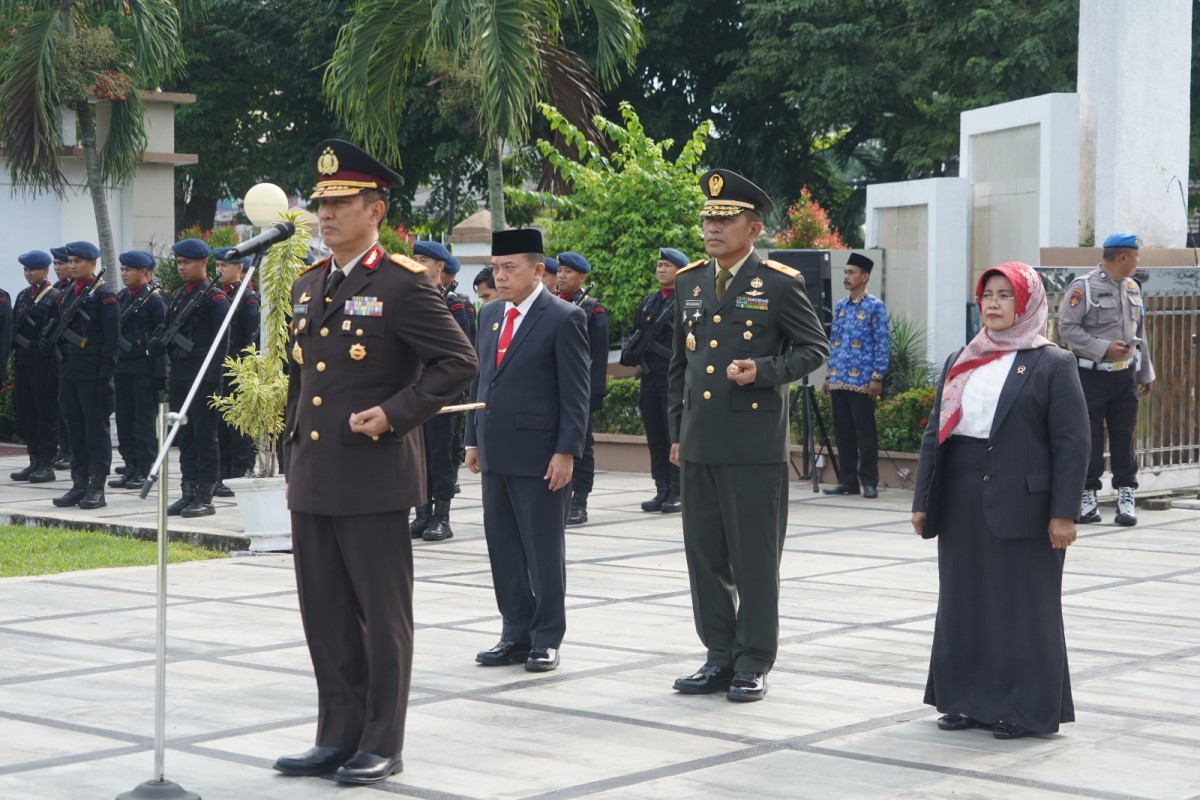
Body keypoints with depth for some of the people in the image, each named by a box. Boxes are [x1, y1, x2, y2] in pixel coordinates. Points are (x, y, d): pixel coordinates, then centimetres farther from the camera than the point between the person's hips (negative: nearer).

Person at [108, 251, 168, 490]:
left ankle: (145, 471, 2)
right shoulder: (121, 298, 13)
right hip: (123, 368, 7)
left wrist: (159, 374, -16)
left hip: (144, 369, -7)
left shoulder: (153, 298, -8)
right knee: (124, 421, 8)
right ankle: (131, 468, 15)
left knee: (144, 422, -3)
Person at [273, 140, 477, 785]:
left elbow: (458, 362, -12)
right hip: (311, 479, 7)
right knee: (325, 617, 11)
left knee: (382, 617, 2)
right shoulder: (307, 287, 13)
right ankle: (338, 738, 21)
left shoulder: (403, 283, -9)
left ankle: (382, 745, 10)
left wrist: (394, 413, -18)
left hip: (372, 477, -7)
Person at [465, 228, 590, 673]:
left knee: (543, 550, 2)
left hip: (539, 456, -7)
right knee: (503, 549, 10)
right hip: (496, 454, 7)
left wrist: (566, 452, -15)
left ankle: (547, 639, 11)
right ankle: (517, 634, 19)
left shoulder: (563, 319, -8)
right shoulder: (489, 315, 13)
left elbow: (575, 393, -10)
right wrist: (474, 439, 14)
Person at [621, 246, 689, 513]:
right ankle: (662, 490, 13)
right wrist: (632, 352, 2)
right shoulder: (647, 303, 18)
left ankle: (678, 493, 1)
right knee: (655, 438, 7)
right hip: (649, 378, 6)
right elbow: (636, 336, 21)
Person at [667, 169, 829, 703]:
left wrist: (765, 371, -18)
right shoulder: (688, 283, 13)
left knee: (755, 559, 1)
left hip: (755, 447, -6)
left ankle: (753, 664, 10)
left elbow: (815, 348, -1)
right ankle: (720, 657, 20)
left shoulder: (779, 284, -4)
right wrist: (676, 432, 16)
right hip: (698, 446, 6)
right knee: (705, 556, 9)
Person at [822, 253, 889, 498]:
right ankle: (847, 480, 15)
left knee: (865, 433, -3)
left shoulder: (874, 306, -3)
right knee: (843, 432, 8)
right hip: (838, 381, 6)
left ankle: (869, 482, 3)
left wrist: (877, 377, -13)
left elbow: (881, 344, -7)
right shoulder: (840, 307, 15)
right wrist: (828, 376, 14)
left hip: (862, 382, -6)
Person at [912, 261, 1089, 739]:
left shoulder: (1052, 365, -3)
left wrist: (1063, 513, -13)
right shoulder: (961, 363, 14)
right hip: (962, 505, 6)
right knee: (963, 601, 9)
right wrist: (923, 500, 8)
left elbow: (1073, 443, -7)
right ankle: (969, 700, 20)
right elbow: (935, 432, 14)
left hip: (1020, 505, -5)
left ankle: (1027, 709, 10)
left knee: (1021, 605, 0)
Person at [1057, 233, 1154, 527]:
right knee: (1089, 436, 0)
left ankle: (1126, 497, 10)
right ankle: (1087, 496, 9)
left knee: (1125, 436, 5)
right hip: (1092, 374, -5)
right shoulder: (1083, 287, -10)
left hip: (1125, 375, 5)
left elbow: (1140, 333, 19)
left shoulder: (1132, 287, 12)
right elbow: (1067, 327, -13)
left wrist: (1146, 373, 18)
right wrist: (1103, 348, -19)